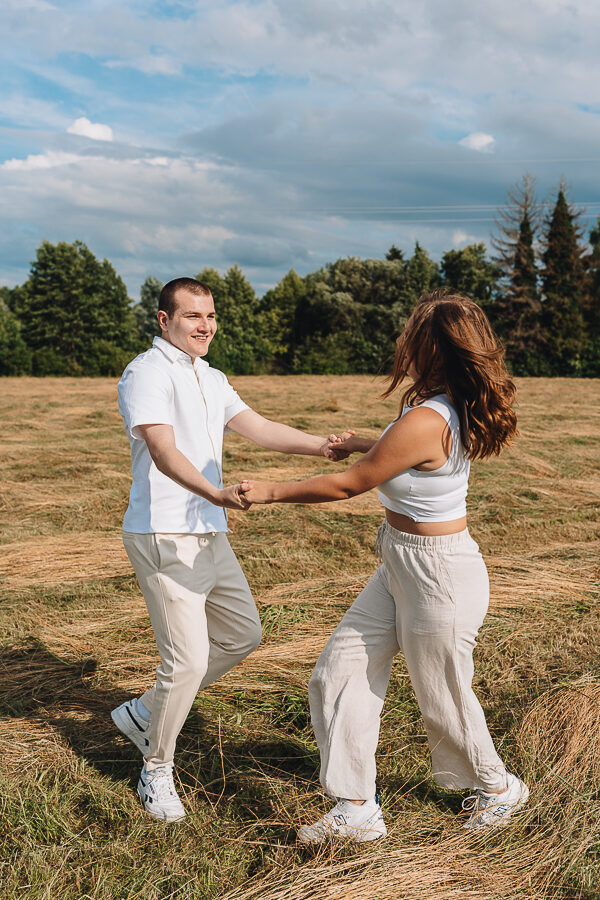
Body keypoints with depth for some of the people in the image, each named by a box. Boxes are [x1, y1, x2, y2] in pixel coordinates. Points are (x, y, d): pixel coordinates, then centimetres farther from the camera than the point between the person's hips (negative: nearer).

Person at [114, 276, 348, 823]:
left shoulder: (211, 379, 17)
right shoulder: (147, 373, -12)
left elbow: (258, 428, 8)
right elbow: (163, 451, -27)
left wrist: (320, 445, -7)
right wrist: (214, 493, -43)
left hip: (209, 534, 9)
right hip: (164, 537, -9)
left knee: (243, 635, 18)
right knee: (189, 659, -7)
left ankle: (145, 713, 29)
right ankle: (157, 772, 15)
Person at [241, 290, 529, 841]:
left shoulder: (424, 422, -29)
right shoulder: (449, 408, -1)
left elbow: (349, 485, -20)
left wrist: (269, 494, -9)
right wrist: (368, 445, 35)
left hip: (439, 577, -10)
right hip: (401, 567, 10)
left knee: (442, 697, 13)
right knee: (339, 672, 9)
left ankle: (498, 788, 42)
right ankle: (357, 810, 19)